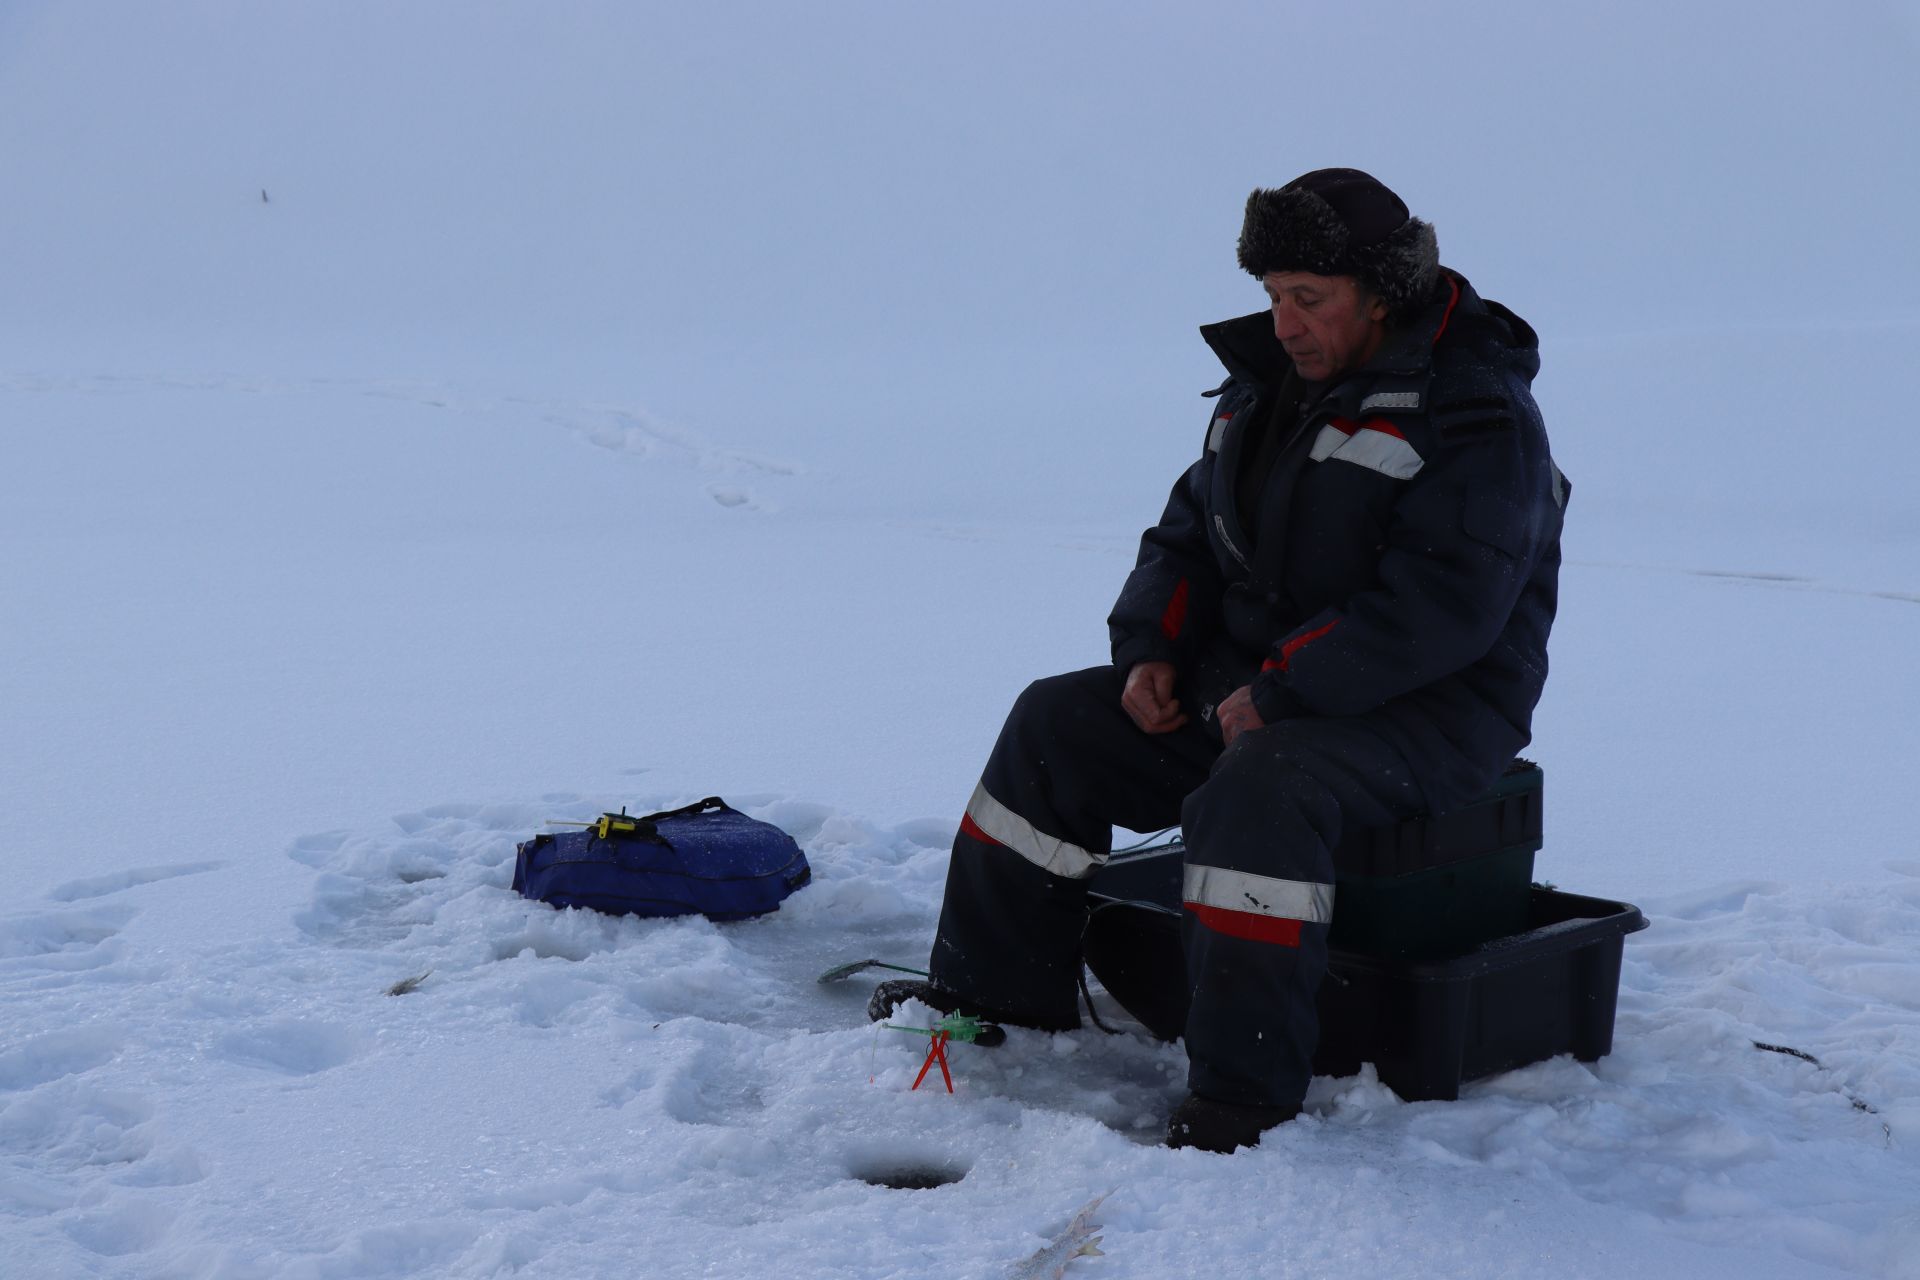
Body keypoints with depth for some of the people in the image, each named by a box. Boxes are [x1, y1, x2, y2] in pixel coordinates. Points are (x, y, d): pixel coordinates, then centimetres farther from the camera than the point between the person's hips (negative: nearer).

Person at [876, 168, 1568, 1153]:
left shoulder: (1476, 414, -17)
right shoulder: (1266, 381, 10)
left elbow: (1442, 607, -27)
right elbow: (1190, 528, 17)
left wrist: (1282, 693, -27)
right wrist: (1149, 647, 0)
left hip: (1428, 709, -8)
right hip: (1254, 679, 9)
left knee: (1259, 790, -36)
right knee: (1058, 727, 1)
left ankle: (1242, 1092, -28)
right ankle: (1000, 992, 11)